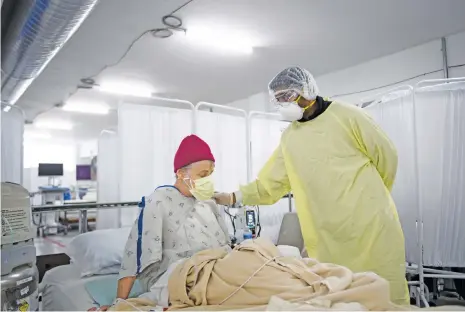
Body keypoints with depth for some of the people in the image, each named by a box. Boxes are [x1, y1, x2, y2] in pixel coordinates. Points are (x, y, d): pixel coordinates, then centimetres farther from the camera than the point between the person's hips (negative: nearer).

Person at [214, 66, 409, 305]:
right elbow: (268, 184, 6)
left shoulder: (345, 115, -5)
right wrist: (234, 198, -8)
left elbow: (386, 157, 2)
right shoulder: (289, 138, 8)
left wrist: (370, 199, 11)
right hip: (328, 238, 4)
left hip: (371, 224, -3)